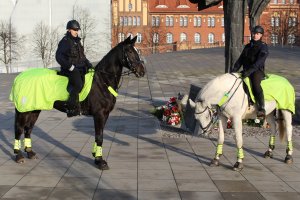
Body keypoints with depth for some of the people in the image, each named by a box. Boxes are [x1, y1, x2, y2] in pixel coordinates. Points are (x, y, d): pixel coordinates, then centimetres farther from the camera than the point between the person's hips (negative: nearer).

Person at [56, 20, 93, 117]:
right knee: (78, 84, -29)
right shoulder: (65, 41, -6)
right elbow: (59, 57, -15)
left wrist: (88, 64, 12)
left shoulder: (77, 41, 20)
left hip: (80, 68, 9)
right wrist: (70, 66, -20)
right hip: (69, 69, -9)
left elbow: (82, 56, 29)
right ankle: (71, 108, -24)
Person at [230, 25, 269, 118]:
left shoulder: (263, 47, -3)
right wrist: (234, 69, -1)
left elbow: (259, 62, -16)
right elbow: (240, 60, 15)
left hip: (257, 71, -7)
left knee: (255, 84, -35)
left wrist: (249, 71, -28)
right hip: (246, 71, 7)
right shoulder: (247, 46, 18)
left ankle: (261, 109, -41)